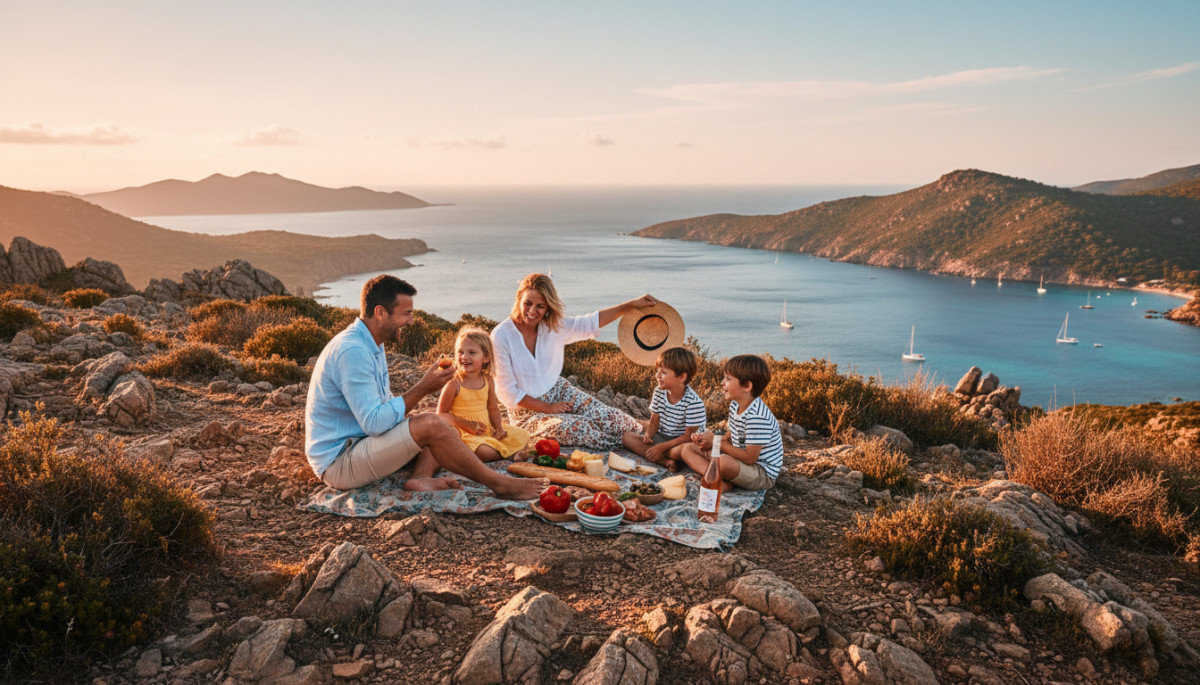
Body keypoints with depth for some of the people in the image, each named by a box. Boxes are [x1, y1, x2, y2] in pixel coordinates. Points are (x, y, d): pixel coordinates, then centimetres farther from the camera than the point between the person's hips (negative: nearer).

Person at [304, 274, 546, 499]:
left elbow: (385, 405, 16)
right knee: (430, 425, -25)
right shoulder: (351, 351, -23)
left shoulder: (372, 345, 11)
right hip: (338, 462, -10)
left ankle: (421, 477, -20)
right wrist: (423, 388, -20)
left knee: (445, 426, 5)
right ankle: (498, 483, -13)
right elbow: (374, 423, -27)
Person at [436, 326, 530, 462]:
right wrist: (467, 424, -19)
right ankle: (507, 454, -6)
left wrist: (498, 426, -3)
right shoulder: (454, 384, -13)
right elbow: (441, 414, -10)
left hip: (488, 429, 6)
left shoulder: (488, 381, 3)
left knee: (523, 436, 1)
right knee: (485, 452, -33)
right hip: (466, 433, -6)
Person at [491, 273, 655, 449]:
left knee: (610, 417, -17)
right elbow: (507, 391, -15)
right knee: (574, 427, -30)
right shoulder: (501, 335, -19)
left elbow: (592, 322, 3)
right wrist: (547, 408, -15)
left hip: (558, 390, 5)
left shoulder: (555, 325, -6)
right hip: (527, 409, -5)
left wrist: (632, 304, -4)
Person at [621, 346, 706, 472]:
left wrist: (663, 446, -25)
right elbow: (654, 421, 5)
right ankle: (664, 461, -27)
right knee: (626, 437, -13)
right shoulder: (659, 392, -2)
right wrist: (648, 434, -18)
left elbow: (690, 435, -20)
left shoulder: (694, 403, -21)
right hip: (661, 437, 6)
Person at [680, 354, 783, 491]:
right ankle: (719, 480, -18)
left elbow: (750, 458, -26)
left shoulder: (757, 416, -26)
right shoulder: (735, 405, 5)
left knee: (723, 462, -42)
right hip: (739, 462, 11)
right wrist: (707, 440, -7)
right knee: (688, 449, 4)